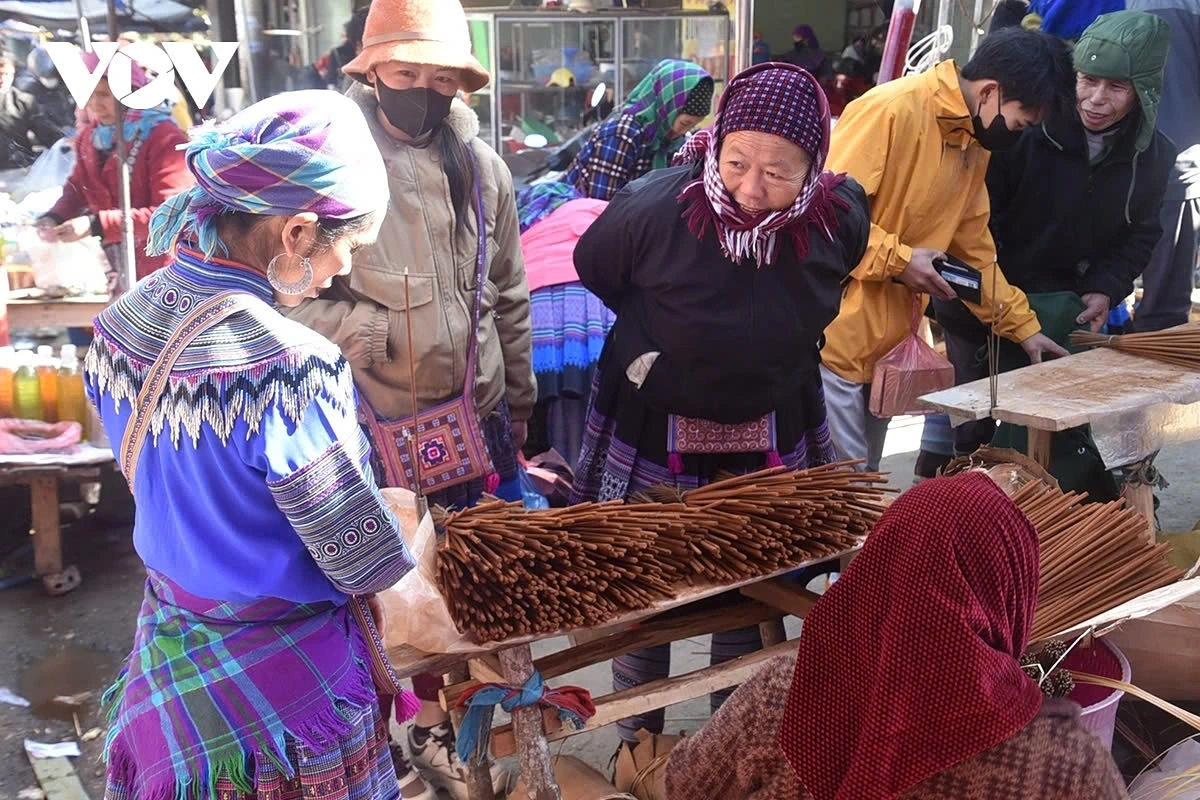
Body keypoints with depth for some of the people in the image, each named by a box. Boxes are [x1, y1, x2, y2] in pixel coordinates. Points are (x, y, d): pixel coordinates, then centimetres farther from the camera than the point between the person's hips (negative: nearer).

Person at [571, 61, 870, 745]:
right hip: (654, 432, -2)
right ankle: (639, 740, 34)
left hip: (772, 438, 3)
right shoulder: (654, 206, -26)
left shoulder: (841, 214, -15)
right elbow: (592, 269, -4)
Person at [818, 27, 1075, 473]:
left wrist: (1021, 325, 16)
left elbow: (973, 248, 19)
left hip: (885, 345, 9)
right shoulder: (893, 109, -17)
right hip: (834, 338, -9)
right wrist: (898, 259, -20)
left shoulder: (976, 144, 11)